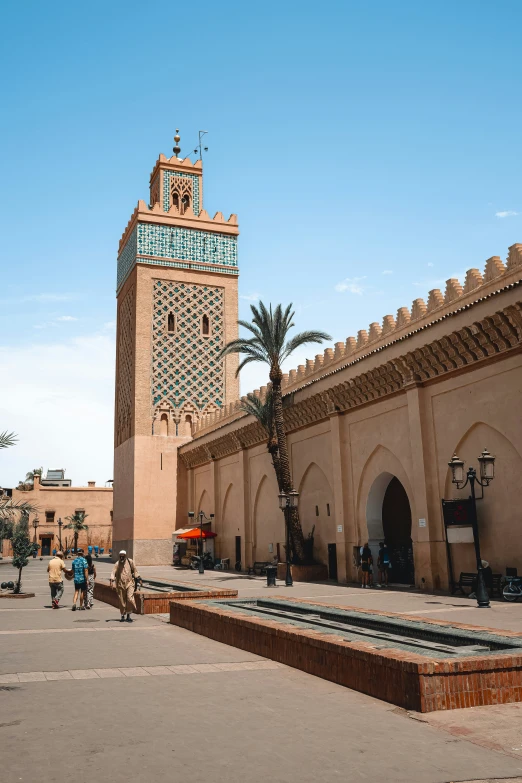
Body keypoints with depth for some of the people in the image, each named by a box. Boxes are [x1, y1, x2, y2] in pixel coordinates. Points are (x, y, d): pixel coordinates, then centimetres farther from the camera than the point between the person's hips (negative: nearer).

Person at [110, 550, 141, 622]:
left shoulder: (130, 562, 3)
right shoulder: (117, 564, 2)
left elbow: (135, 571, 14)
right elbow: (113, 572, -8)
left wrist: (138, 578, 10)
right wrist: (112, 580, -24)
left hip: (129, 583, -1)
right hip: (120, 584, 1)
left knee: (130, 598, -14)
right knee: (121, 601, 6)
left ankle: (128, 614, 0)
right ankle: (122, 615, 22)